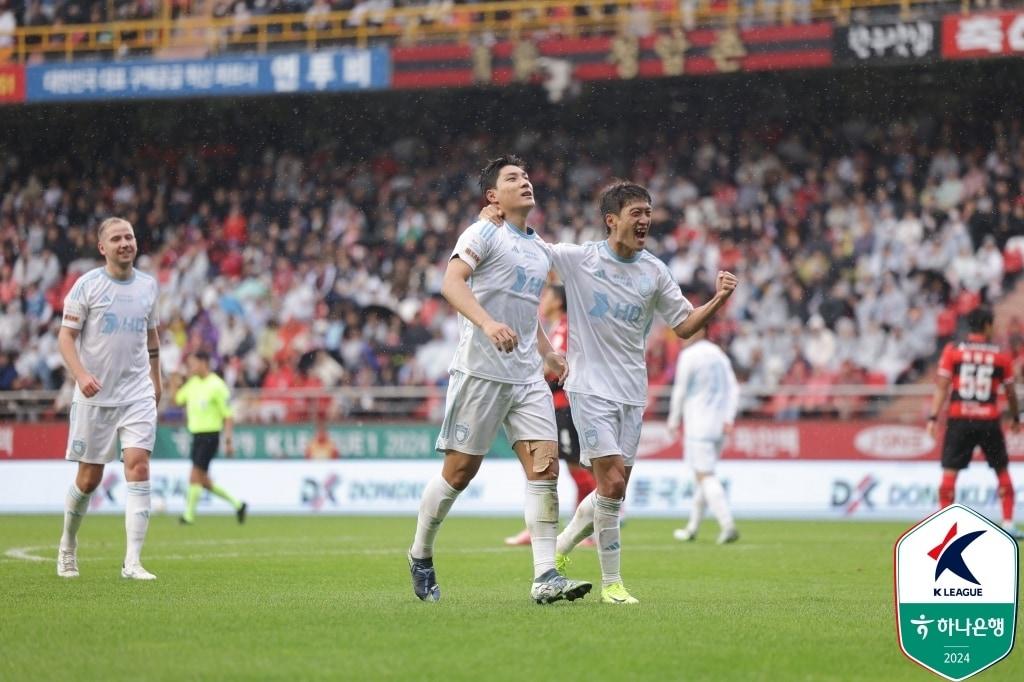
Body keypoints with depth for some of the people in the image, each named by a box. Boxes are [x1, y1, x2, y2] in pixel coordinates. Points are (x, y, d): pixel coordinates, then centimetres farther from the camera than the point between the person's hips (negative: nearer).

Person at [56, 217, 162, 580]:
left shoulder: (147, 285, 8)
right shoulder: (87, 285, -4)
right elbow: (66, 335, -7)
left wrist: (156, 380, 22)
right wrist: (81, 375, -22)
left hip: (138, 395, 2)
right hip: (94, 396, -2)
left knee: (139, 468, -13)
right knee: (89, 478, 4)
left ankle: (132, 562, -14)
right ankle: (68, 543, 31)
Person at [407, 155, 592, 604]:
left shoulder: (539, 248, 20)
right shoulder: (484, 233, -4)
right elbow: (451, 283, -19)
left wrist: (547, 352, 20)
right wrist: (488, 323, -33)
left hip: (527, 375, 7)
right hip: (480, 371, -7)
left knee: (544, 465, -7)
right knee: (460, 470, -1)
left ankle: (545, 576, -10)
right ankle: (420, 556, 20)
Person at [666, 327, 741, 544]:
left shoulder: (688, 356, -9)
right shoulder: (719, 355, 13)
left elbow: (680, 391, -7)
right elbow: (733, 389, 9)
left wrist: (674, 421, 2)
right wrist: (728, 419, 5)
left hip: (698, 426, -8)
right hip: (718, 426, 8)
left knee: (705, 476, -10)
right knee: (703, 475, 16)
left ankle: (728, 525, -23)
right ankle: (692, 528, 23)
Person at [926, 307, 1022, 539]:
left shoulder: (952, 351, 0)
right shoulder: (1001, 356, 2)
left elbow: (942, 387, -4)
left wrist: (933, 417, -3)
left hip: (959, 420, 0)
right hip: (989, 422, 0)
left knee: (949, 472, 3)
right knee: (1002, 472, 13)